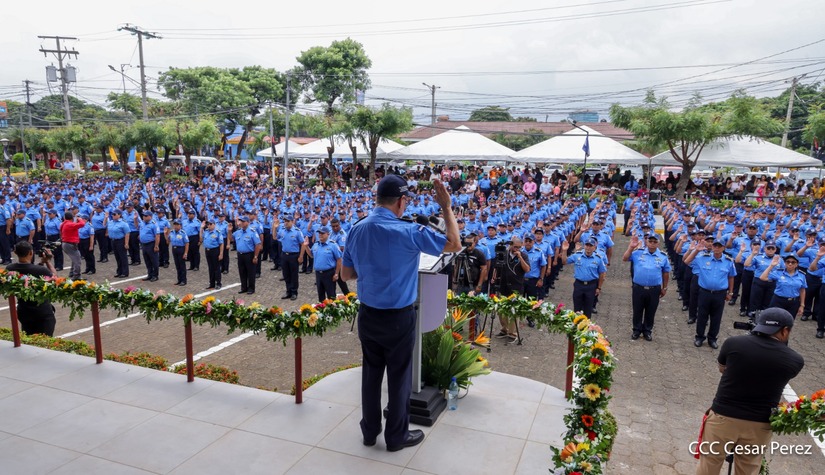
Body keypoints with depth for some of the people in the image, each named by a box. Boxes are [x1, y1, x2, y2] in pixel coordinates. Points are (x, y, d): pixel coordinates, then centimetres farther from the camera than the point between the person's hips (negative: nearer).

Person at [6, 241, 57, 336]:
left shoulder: (9, 269, -10)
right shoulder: (41, 270, -26)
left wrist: (41, 263, 4)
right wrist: (48, 261, 3)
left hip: (23, 312, 5)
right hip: (43, 312, -5)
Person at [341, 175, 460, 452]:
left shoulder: (357, 230, -2)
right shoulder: (409, 232, -19)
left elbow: (346, 275, 7)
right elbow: (455, 245, -10)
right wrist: (446, 207, -5)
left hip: (367, 314, 5)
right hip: (398, 317, -5)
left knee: (371, 373, 18)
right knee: (399, 376, 11)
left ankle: (369, 431, 32)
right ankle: (397, 437, 27)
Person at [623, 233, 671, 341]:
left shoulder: (663, 256, -1)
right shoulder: (638, 252, -4)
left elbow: (666, 273, 8)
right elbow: (625, 259, -8)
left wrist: (664, 288, 11)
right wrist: (631, 247, -18)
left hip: (654, 289, 1)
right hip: (638, 288, 0)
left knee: (650, 312, 13)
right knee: (637, 310, 12)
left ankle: (647, 331, 30)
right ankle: (637, 329, 29)